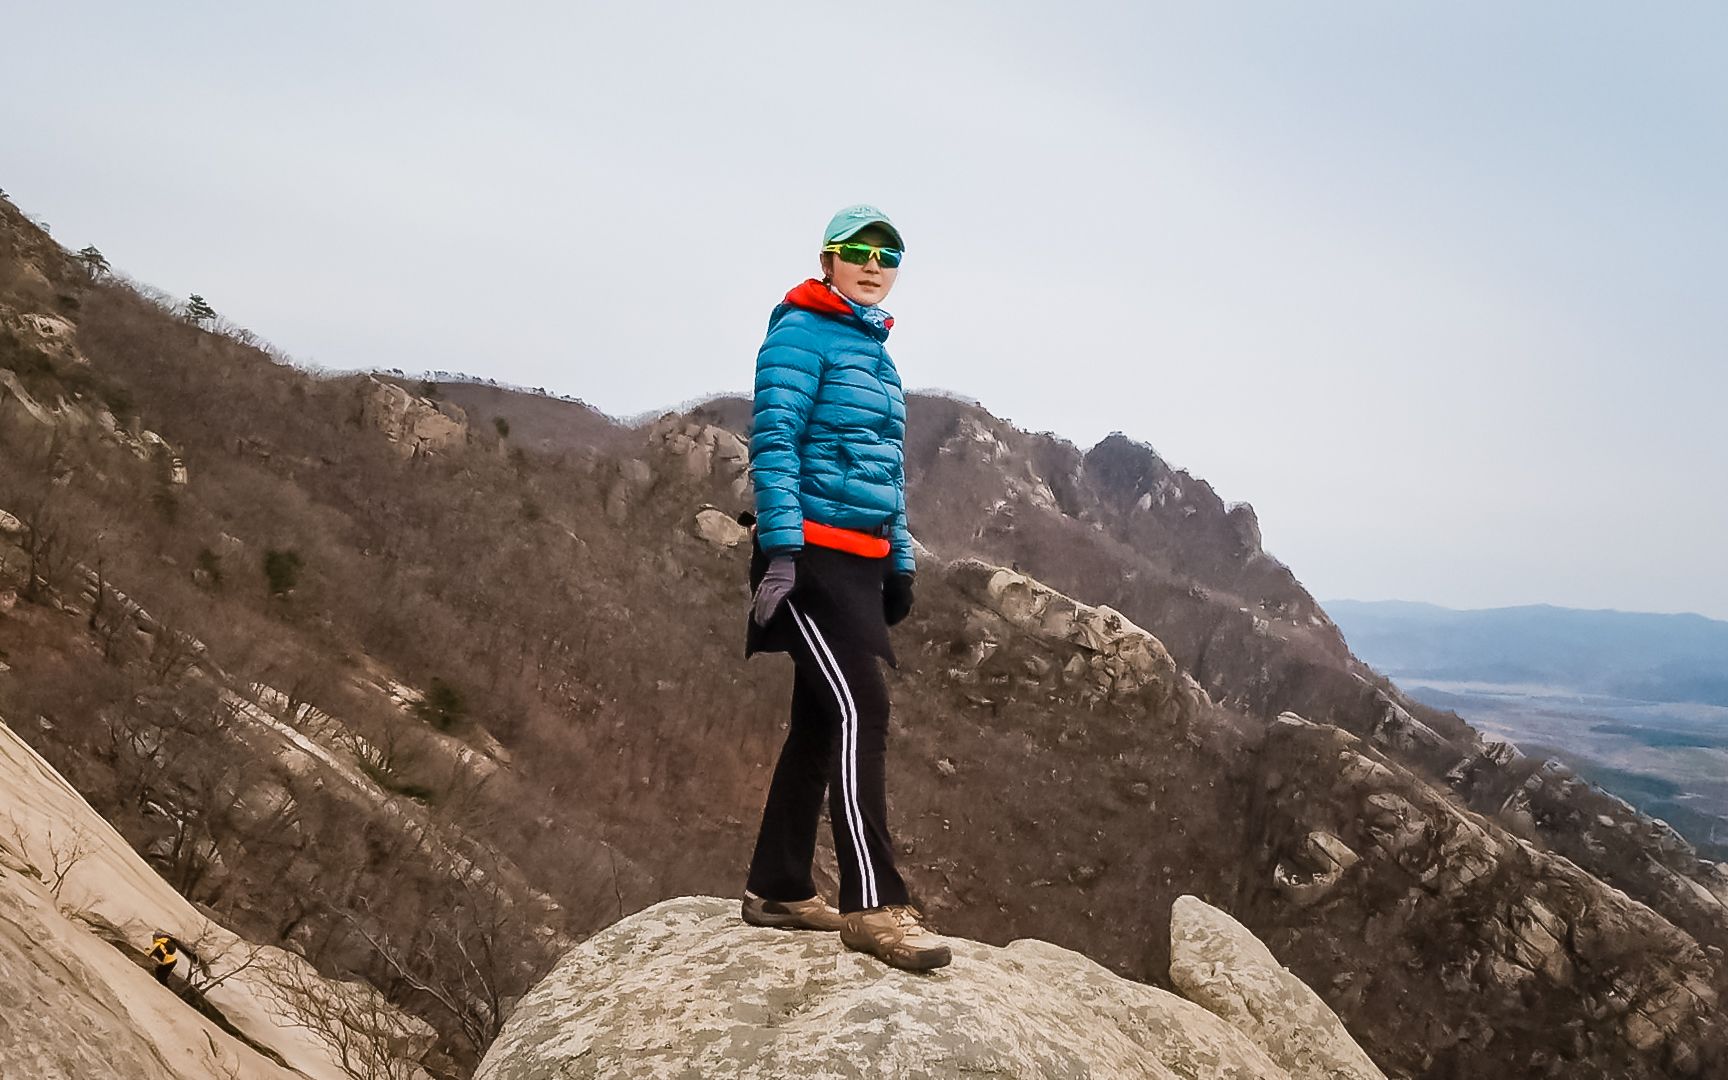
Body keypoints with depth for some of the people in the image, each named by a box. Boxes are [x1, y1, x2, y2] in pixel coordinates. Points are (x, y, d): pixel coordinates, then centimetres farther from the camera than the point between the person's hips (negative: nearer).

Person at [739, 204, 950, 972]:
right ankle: (874, 906, -15)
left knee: (821, 721, 10)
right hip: (812, 554, -9)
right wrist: (780, 547, -23)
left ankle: (776, 890, 19)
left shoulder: (877, 353, 21)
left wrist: (900, 565, 20)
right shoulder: (801, 333, -5)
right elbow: (773, 443, -14)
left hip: (861, 561, 9)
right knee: (860, 711, -16)